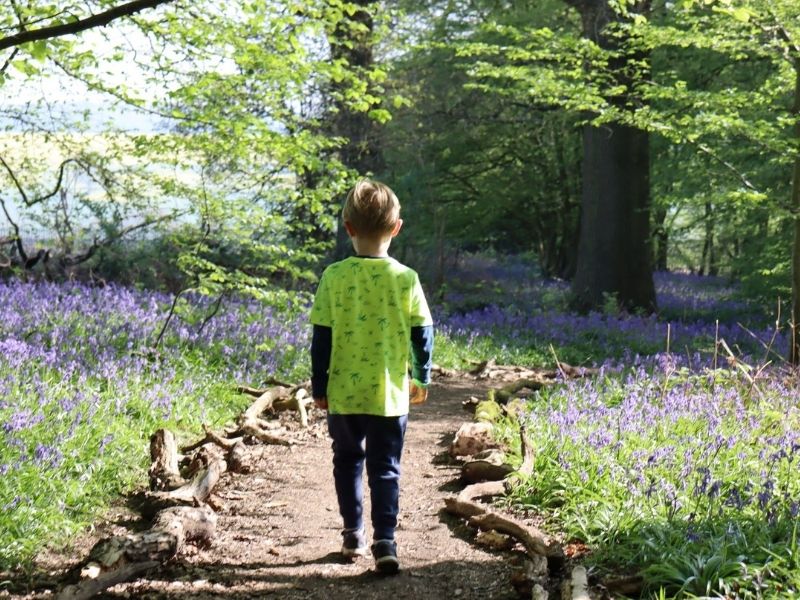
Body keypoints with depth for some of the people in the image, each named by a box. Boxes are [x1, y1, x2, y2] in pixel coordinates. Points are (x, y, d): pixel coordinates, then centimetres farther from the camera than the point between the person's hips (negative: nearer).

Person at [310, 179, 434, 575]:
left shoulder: (335, 276, -8)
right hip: (390, 394, 0)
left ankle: (353, 534, 25)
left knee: (348, 461, 18)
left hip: (343, 393, 1)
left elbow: (321, 337, -4)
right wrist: (422, 378, 14)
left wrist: (319, 387, 5)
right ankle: (385, 541, -9)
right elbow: (422, 334, 0)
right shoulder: (406, 279, -6)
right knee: (385, 469, 3)